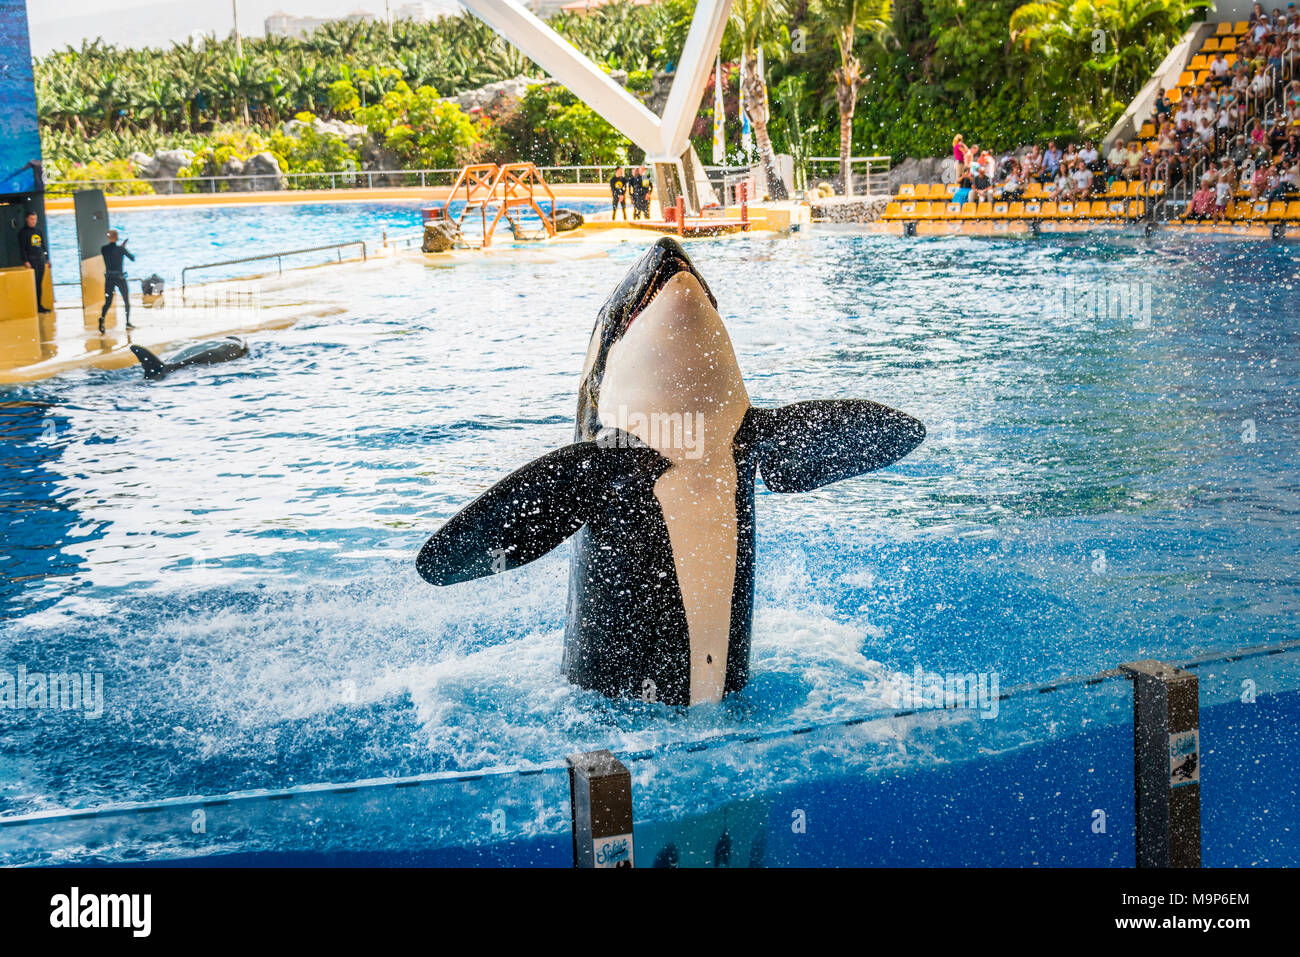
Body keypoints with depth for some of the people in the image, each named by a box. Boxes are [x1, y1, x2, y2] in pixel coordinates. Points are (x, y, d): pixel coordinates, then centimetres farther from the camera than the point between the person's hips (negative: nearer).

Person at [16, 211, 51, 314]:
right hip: (31, 260, -6)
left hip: (41, 260, 6)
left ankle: (39, 305, 11)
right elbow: (22, 248, -9)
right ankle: (34, 306, -8)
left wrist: (47, 258, 16)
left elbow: (43, 246, 21)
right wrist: (26, 261, -16)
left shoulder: (38, 231, 17)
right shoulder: (23, 232, -3)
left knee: (40, 283, 7)